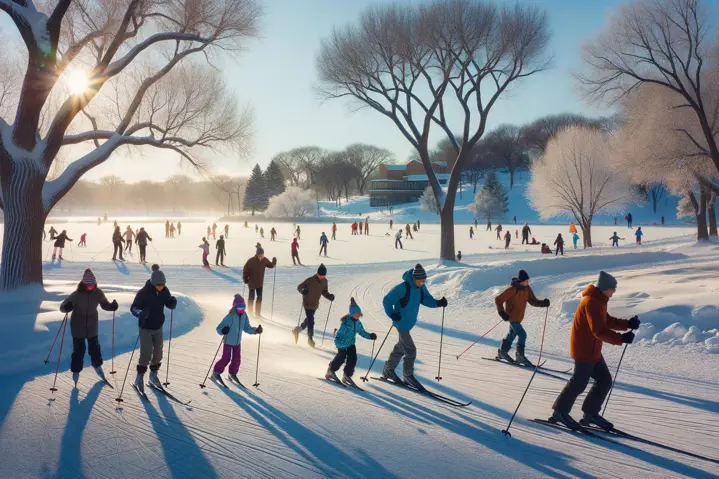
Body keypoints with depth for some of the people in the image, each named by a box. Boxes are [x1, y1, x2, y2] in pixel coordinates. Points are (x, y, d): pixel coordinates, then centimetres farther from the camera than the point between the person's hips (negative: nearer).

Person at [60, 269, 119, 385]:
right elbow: (63, 307, -20)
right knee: (79, 350, 3)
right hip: (78, 327, -3)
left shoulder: (98, 293, -12)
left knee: (94, 347, 16)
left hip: (92, 326, 3)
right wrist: (67, 307, -44)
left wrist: (112, 306, -18)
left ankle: (97, 365, 41)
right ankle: (76, 371, 22)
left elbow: (105, 305, 3)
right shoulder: (77, 294, -21)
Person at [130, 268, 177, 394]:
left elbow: (170, 305, 0)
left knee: (158, 354, 12)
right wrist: (140, 313, -38)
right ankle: (139, 379, 13)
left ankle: (153, 376, 31)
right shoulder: (143, 292, -22)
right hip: (146, 328, -5)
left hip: (158, 327, 5)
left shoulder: (164, 291, -10)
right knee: (146, 354, -6)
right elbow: (133, 308, -16)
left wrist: (173, 302, -24)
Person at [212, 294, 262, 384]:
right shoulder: (230, 316, -25)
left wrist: (256, 330, -10)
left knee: (237, 359, 10)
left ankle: (233, 374, 32)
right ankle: (216, 372, 22)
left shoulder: (244, 315, -6)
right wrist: (223, 331, -46)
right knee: (226, 358, 0)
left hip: (238, 341, 6)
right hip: (228, 341, -6)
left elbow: (247, 328, 4)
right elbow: (219, 328, -24)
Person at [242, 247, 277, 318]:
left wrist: (274, 262, -12)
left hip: (260, 282, 4)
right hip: (252, 282, -4)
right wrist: (245, 278, -15)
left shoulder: (265, 260, -8)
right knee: (252, 297, 5)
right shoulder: (251, 261, -22)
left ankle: (257, 312, 23)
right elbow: (245, 269, -14)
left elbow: (271, 265, 6)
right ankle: (250, 313, 20)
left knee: (260, 297, 9)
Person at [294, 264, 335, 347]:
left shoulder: (324, 281, -3)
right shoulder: (310, 280, -20)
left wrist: (329, 296, -7)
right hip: (308, 304, -6)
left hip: (315, 305, 6)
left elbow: (324, 291, 12)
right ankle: (310, 338, 8)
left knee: (308, 320, 21)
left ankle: (297, 330, 44)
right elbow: (299, 287, -12)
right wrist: (303, 291, -33)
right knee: (311, 321, -10)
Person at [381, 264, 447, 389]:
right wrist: (392, 314, -24)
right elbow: (387, 301, -18)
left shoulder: (421, 287, -4)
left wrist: (438, 303, -11)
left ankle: (388, 371, 37)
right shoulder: (402, 288, -25)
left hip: (410, 322, 8)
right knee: (410, 350, -5)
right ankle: (408, 376, 11)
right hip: (402, 323, -8)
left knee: (401, 347, 20)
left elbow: (426, 299, 6)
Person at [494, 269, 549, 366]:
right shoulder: (512, 289, -23)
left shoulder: (527, 289, -1)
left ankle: (502, 352, 37)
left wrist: (543, 303, -15)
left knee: (512, 334, 21)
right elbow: (498, 300, -19)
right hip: (512, 317, -8)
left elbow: (533, 301, 3)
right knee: (522, 334, -14)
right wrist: (502, 313, -23)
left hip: (519, 317, 8)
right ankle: (520, 355, -1)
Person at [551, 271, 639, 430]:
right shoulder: (591, 303, -23)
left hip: (593, 350, 10)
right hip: (584, 350, -10)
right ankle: (560, 411, 15)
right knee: (579, 382, 0)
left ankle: (591, 413, 23)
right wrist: (621, 339, -32)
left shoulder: (599, 301, 11)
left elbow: (607, 321, 17)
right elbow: (599, 330, -29)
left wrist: (628, 324, 4)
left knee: (604, 381, 13)